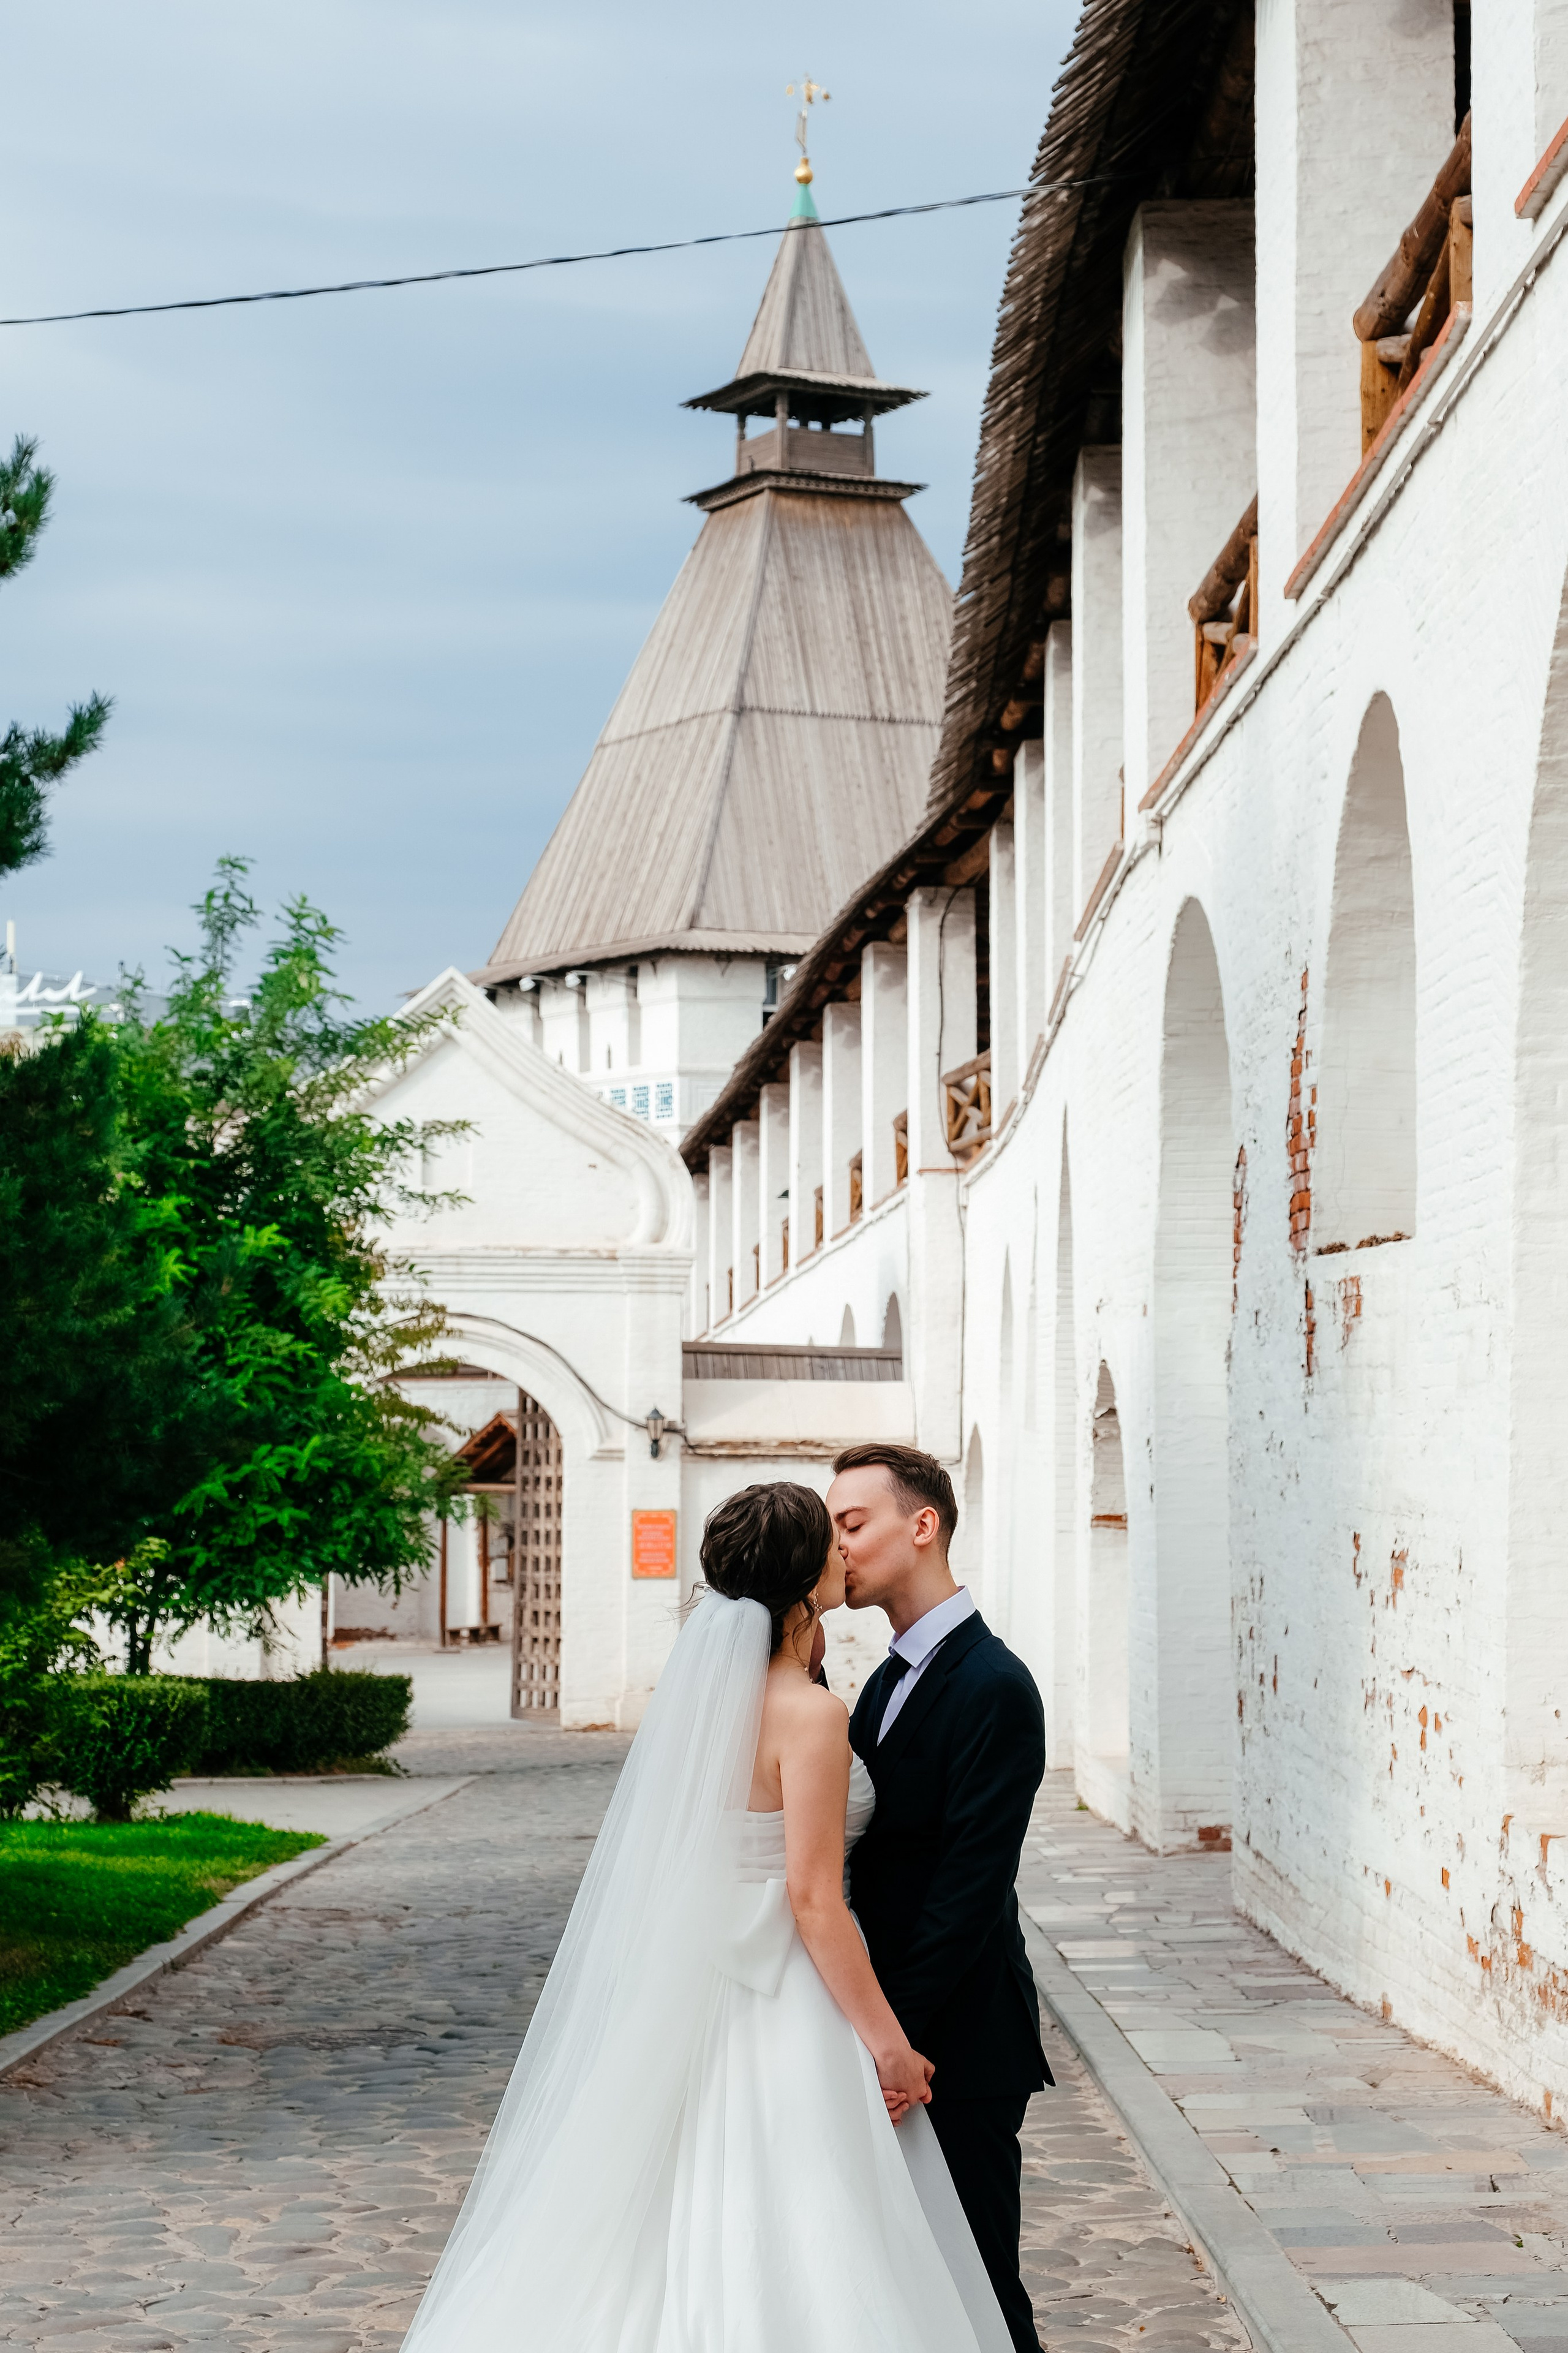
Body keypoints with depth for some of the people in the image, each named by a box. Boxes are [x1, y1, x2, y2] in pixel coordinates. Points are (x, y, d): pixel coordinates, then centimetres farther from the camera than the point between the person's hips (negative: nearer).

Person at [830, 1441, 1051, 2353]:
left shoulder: (993, 1687, -17)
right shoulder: (892, 1677, 13)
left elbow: (971, 1886, -21)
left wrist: (893, 2032, -20)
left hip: (960, 2042, -9)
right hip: (898, 2031, 9)